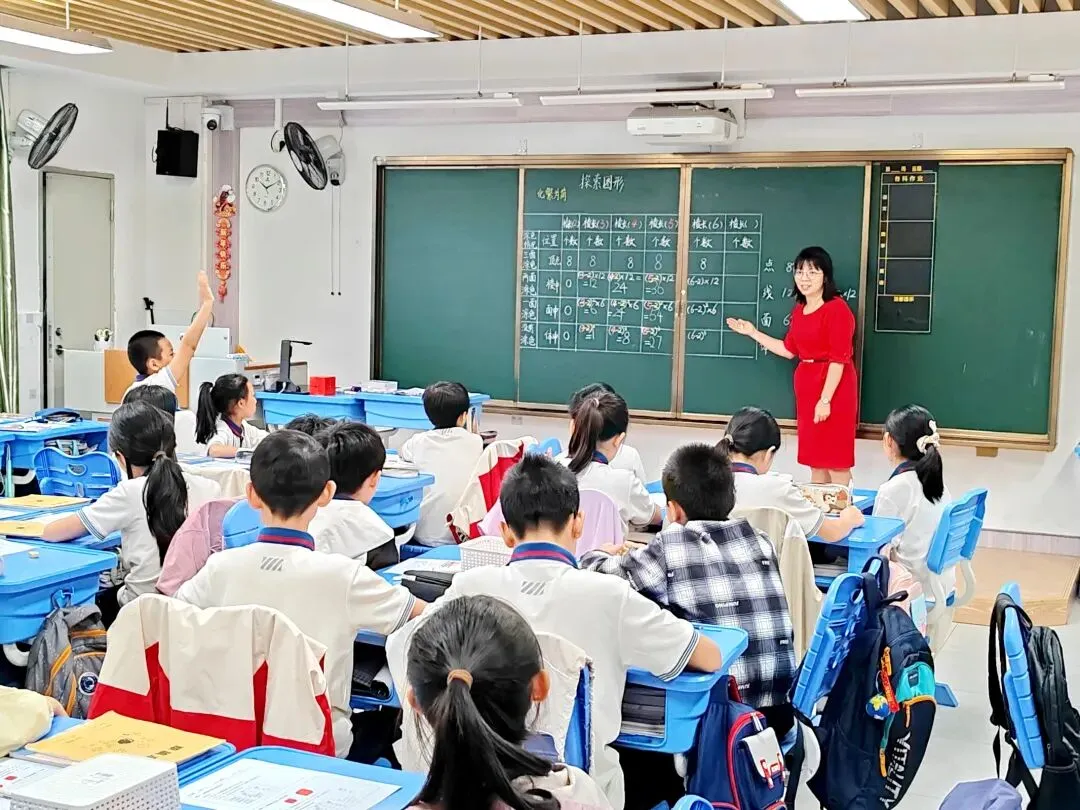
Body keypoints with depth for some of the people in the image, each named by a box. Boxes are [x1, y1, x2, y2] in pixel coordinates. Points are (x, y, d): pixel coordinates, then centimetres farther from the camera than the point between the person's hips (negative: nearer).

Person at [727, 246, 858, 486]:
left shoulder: (837, 308, -14)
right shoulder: (799, 309, 11)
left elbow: (839, 359, -17)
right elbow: (789, 350, 17)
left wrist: (825, 399, -20)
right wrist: (753, 333, 15)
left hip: (833, 387, -8)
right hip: (806, 384, 8)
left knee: (835, 456, -3)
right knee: (814, 456, 12)